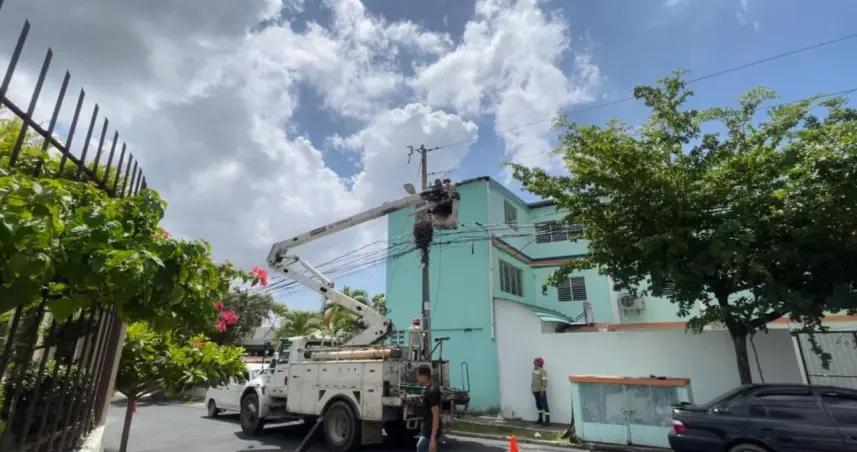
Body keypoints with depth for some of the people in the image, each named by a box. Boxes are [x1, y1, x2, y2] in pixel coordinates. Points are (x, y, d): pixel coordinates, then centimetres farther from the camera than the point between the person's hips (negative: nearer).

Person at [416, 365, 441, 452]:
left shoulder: (432, 391, -22)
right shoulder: (427, 389, 8)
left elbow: (436, 416, -24)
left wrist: (432, 439, -24)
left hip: (430, 432, -10)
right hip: (427, 430, 10)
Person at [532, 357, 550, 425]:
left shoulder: (542, 371, -15)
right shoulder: (534, 370, 9)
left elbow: (544, 381, -19)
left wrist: (542, 390, -21)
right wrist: (532, 389, 15)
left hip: (541, 391, -8)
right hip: (535, 391, 8)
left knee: (544, 405, -5)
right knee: (538, 405, 15)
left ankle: (547, 421, -1)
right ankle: (540, 419, 24)